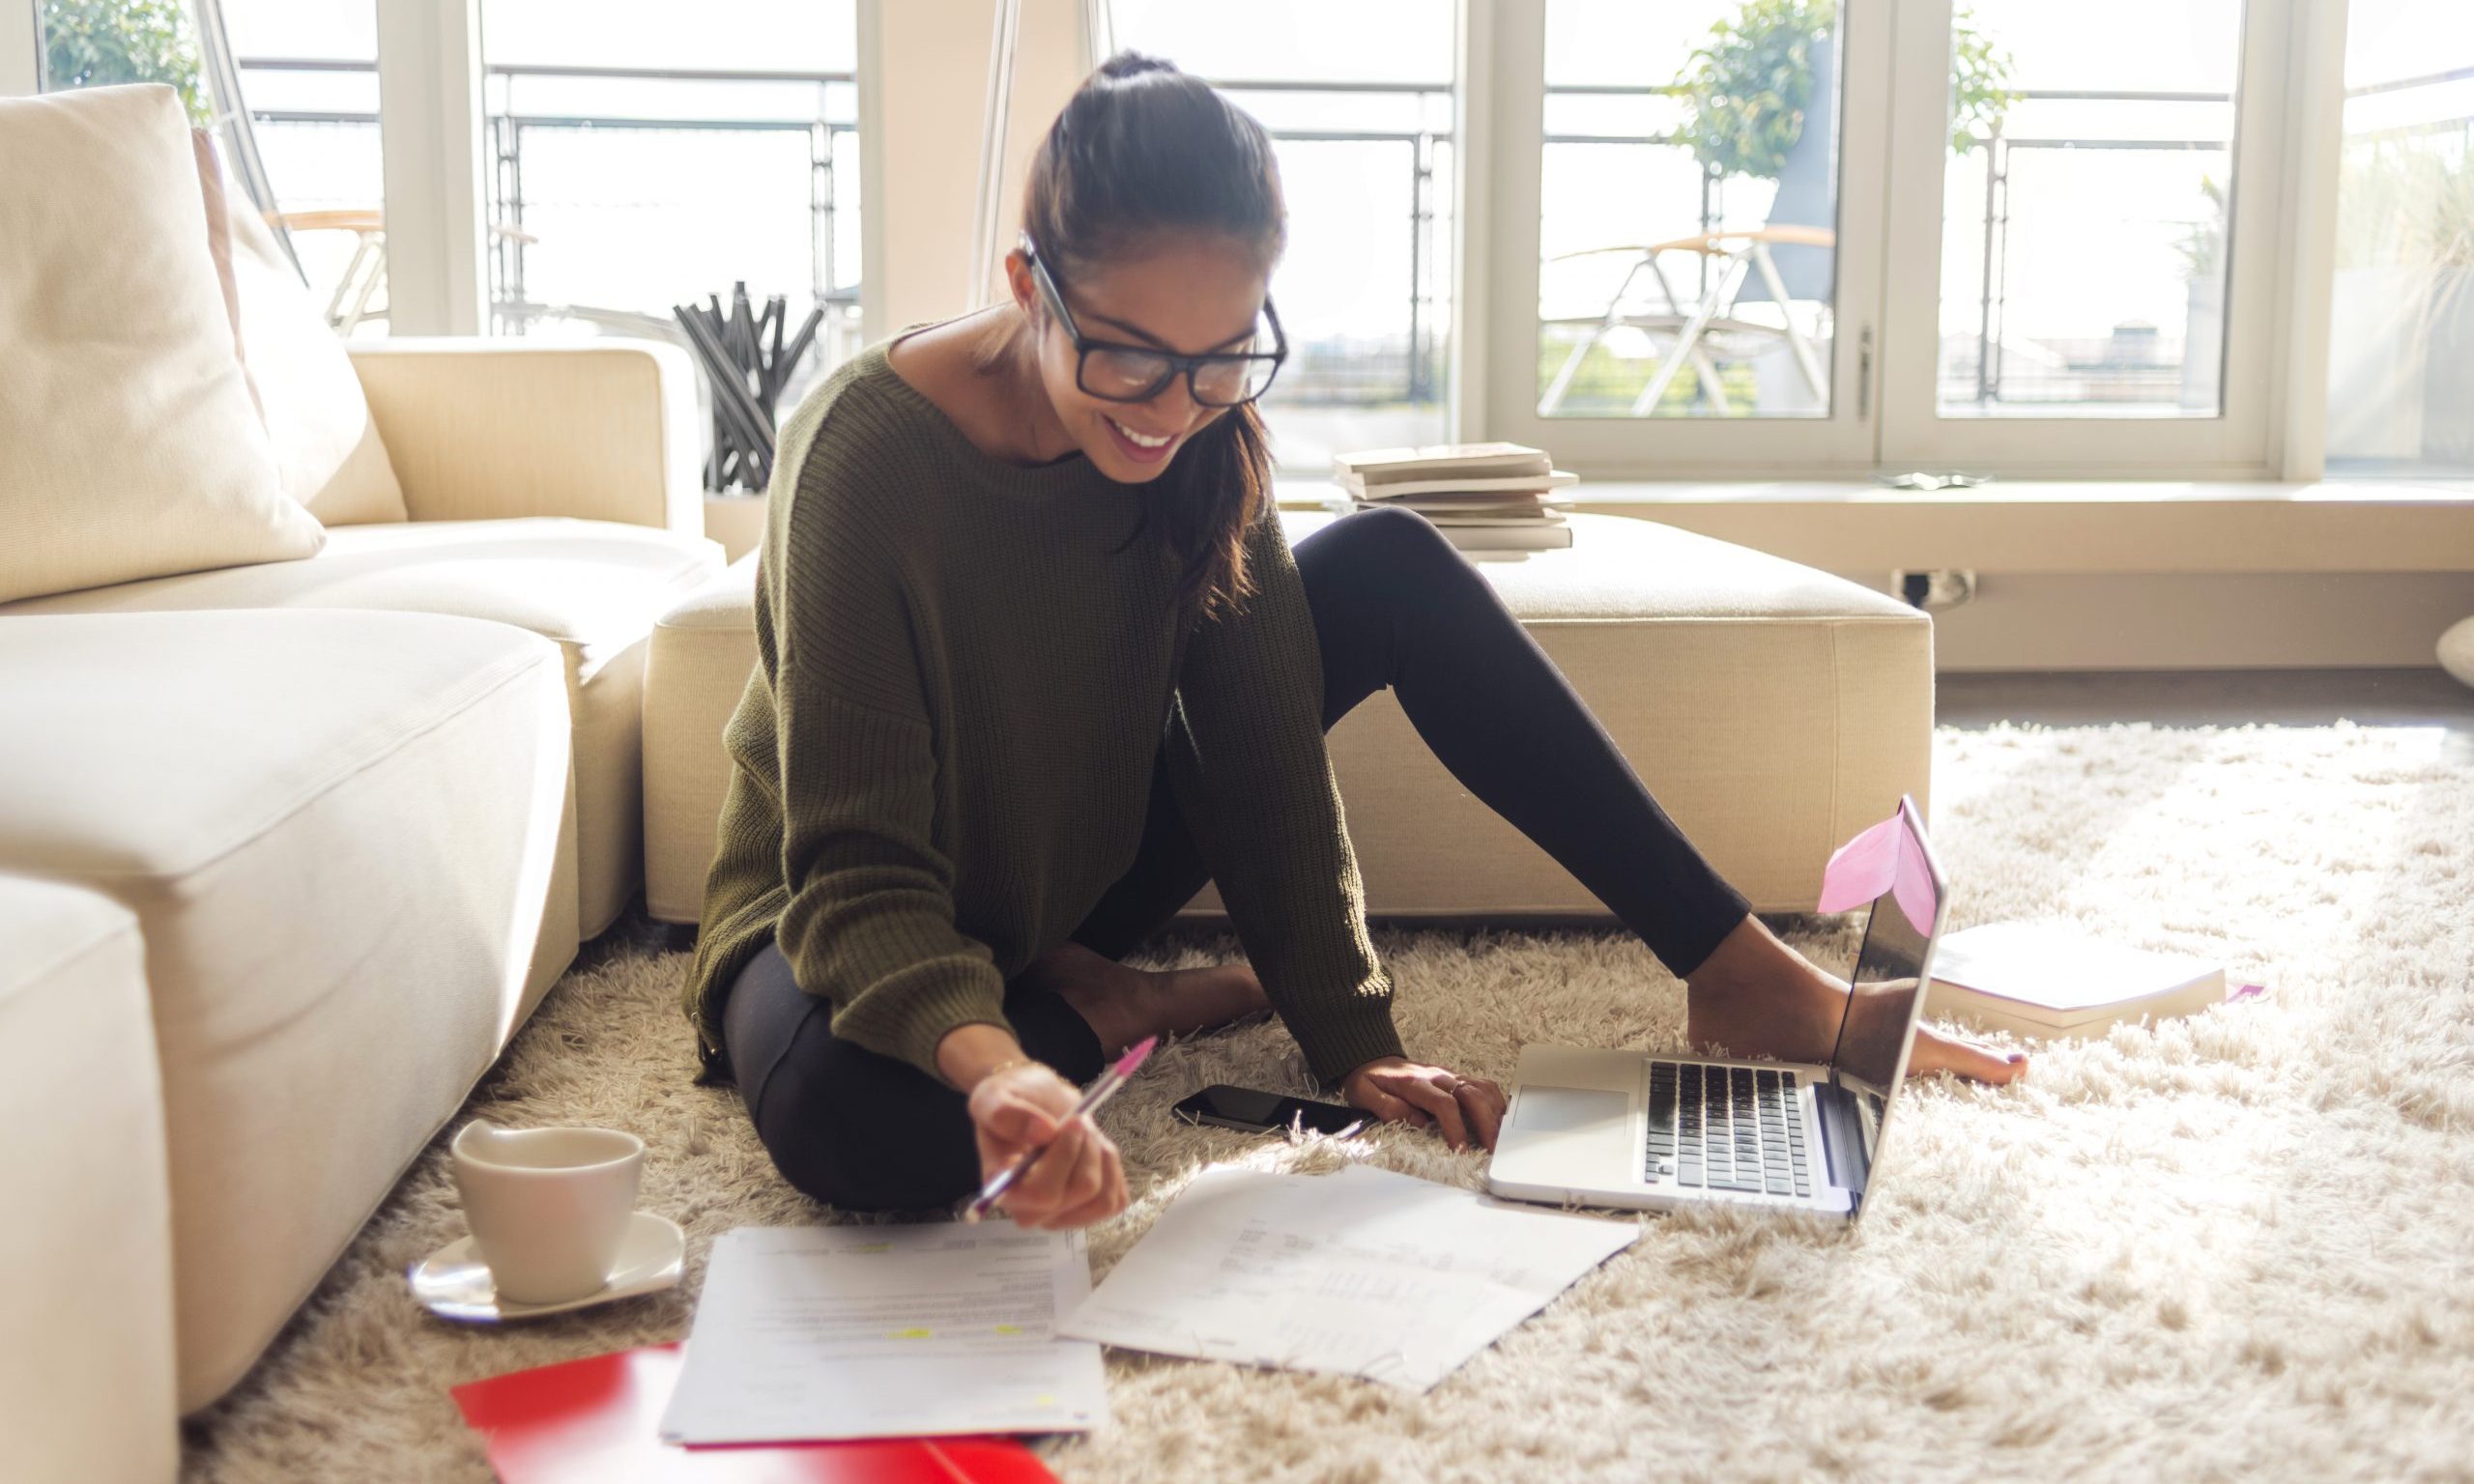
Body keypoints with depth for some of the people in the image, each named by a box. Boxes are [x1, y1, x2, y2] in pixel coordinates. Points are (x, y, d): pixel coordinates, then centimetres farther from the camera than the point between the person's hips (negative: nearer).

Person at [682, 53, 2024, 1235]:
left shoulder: (1198, 429, -13)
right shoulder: (869, 451, -30)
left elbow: (1258, 750, -12)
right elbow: (857, 869, -32)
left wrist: (1353, 1042, -18)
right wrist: (992, 1065, -51)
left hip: (1077, 875, 5)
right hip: (857, 932, -5)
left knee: (1394, 571, -10)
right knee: (850, 1121, -43)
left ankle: (1739, 976, -7)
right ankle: (1118, 1012, -11)